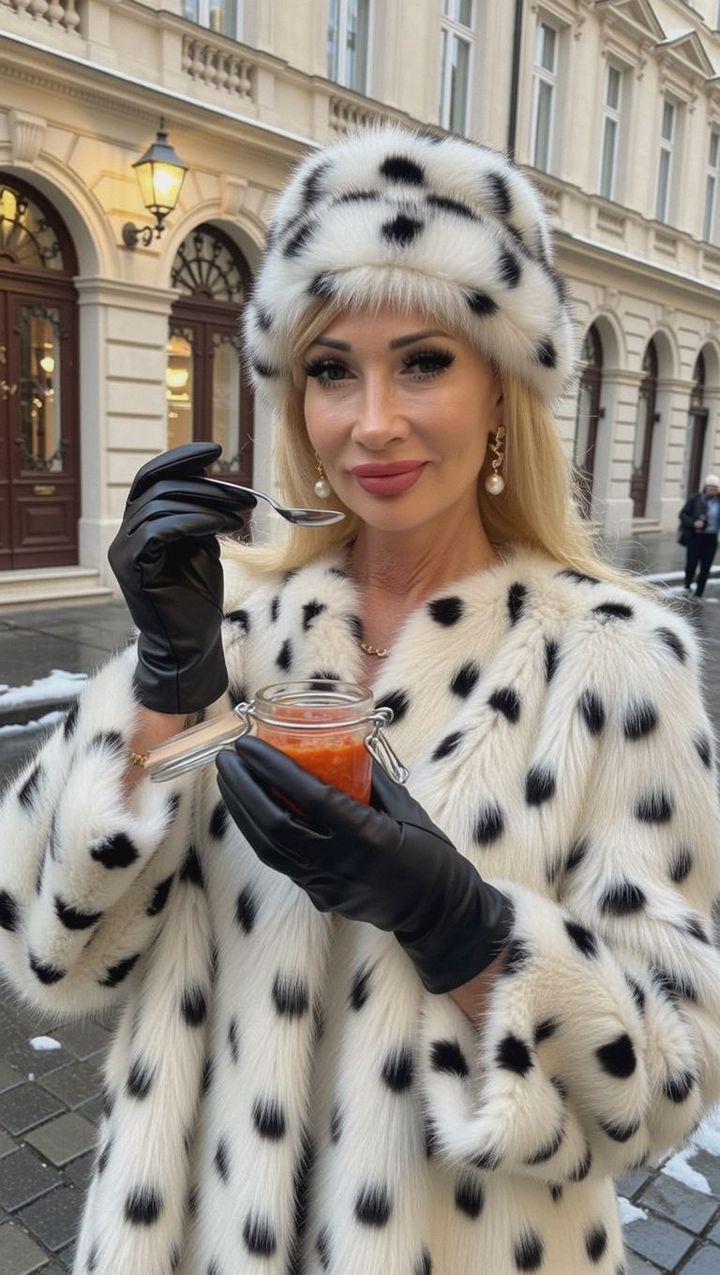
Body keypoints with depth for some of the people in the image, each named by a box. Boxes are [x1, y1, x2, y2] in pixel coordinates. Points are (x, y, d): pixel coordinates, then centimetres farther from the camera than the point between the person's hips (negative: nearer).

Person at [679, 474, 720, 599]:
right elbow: (683, 514, -4)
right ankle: (687, 586, 30)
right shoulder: (696, 499, -4)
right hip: (695, 537, -2)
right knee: (691, 563, 2)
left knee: (705, 567, 5)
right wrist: (693, 523, -18)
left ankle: (698, 593, 16)